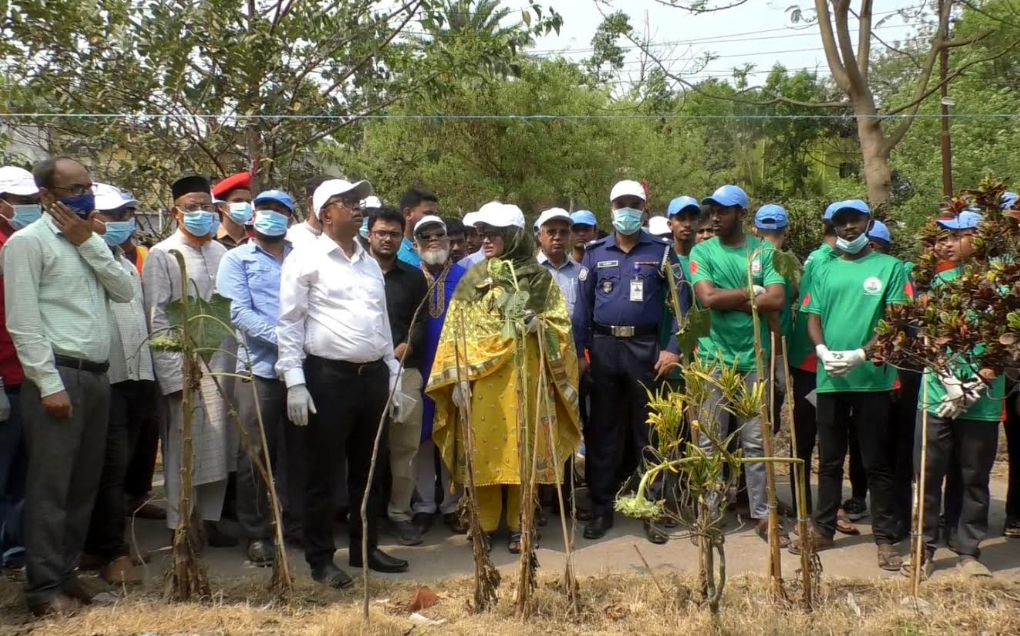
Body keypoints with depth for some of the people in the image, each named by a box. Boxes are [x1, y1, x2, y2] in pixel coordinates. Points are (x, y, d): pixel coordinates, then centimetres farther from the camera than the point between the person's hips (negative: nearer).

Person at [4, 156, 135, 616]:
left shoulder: (90, 240, 17)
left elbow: (125, 292, 6)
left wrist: (89, 243, -1)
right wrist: (50, 384, -17)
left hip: (97, 374, 7)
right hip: (58, 375, -7)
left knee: (84, 484, 12)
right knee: (50, 486, -3)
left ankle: (65, 573, 23)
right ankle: (44, 587, 5)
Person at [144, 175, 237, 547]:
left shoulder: (221, 253, 9)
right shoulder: (162, 255, -2)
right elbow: (156, 318, -6)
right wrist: (175, 372, -13)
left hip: (220, 363, 4)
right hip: (183, 366, -4)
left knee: (217, 445, 10)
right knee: (184, 447, 1)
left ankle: (210, 520, 22)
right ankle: (179, 527, 13)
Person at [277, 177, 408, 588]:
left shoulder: (370, 263, 15)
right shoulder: (306, 261, -4)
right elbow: (289, 324, -7)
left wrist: (393, 377, 16)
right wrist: (294, 382, -14)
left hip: (373, 375, 6)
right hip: (328, 376, -6)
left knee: (369, 469, 14)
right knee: (324, 473, 2)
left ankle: (365, 548, 27)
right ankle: (321, 559, 13)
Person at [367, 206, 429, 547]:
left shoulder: (414, 277, 15)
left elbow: (421, 322, 9)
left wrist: (406, 346, -9)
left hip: (405, 371, 2)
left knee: (404, 446, 3)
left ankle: (399, 512, 10)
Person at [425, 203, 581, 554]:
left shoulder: (540, 278, 5)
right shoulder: (472, 280, 8)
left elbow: (561, 324, 5)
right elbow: (456, 331, 4)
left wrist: (540, 325, -17)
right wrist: (458, 377, -5)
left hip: (525, 377, -1)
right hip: (481, 379, 1)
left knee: (524, 449, 1)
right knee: (482, 449, 1)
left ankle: (520, 525, 12)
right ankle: (483, 524, 12)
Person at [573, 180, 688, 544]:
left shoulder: (661, 251, 3)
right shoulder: (595, 253, 8)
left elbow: (682, 302, 1)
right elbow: (582, 305, 6)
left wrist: (674, 349, -7)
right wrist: (579, 352, -1)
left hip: (646, 348, -1)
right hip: (604, 347, 1)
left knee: (650, 432, 4)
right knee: (602, 433, 6)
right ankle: (601, 511, 15)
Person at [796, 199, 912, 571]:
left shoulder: (890, 267, 1)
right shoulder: (825, 271, 13)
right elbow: (813, 318, 10)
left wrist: (860, 354, -17)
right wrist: (822, 350, -10)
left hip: (872, 378, -4)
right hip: (829, 379, 4)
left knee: (876, 462, 2)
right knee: (829, 459, 13)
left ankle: (885, 538, 9)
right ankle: (823, 529, 23)